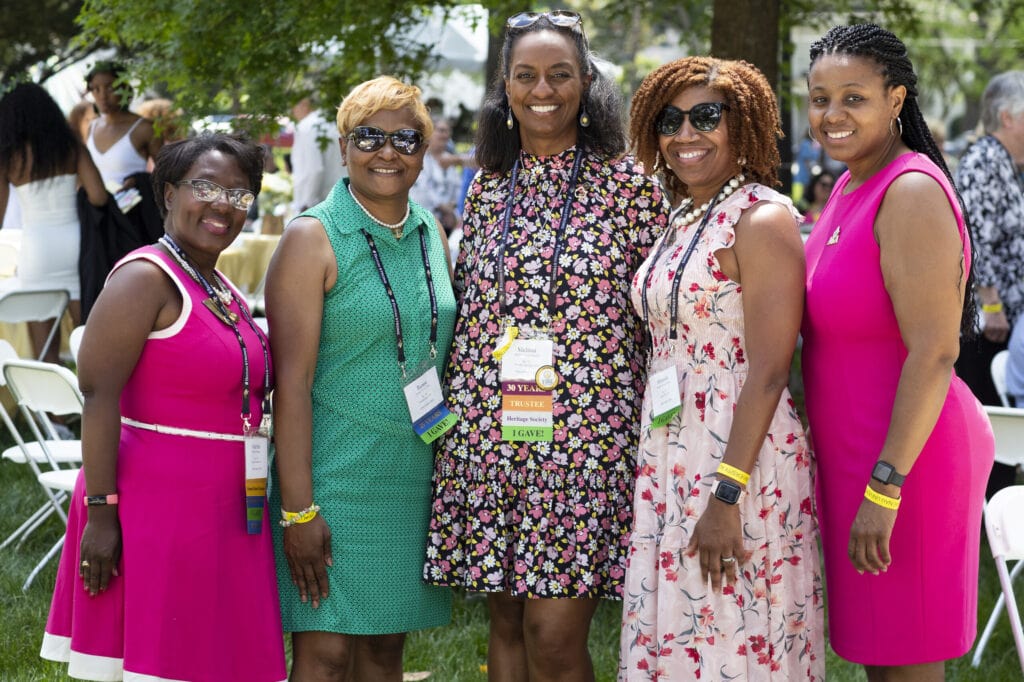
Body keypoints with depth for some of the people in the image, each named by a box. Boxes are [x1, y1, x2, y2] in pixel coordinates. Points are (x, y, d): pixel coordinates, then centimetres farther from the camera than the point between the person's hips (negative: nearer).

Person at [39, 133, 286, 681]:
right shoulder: (147, 277, -12)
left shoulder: (223, 291, 14)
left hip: (219, 516, 8)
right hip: (155, 510, -8)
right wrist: (101, 512, -22)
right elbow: (98, 393, -17)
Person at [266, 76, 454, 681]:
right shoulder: (313, 239, -8)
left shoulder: (431, 234, 10)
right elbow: (292, 380, -13)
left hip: (415, 474, 6)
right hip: (335, 472, -6)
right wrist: (297, 509, -18)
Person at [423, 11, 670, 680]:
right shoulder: (487, 188, 11)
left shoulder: (628, 183, 0)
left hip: (585, 440, -4)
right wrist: (452, 417, 14)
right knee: (507, 624, 9)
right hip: (488, 437, 4)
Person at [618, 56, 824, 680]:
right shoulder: (682, 223, 14)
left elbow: (769, 371, -18)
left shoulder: (763, 219, -12)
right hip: (670, 461, 8)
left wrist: (727, 495, -22)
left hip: (741, 461, -8)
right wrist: (653, 473, 14)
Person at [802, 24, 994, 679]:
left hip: (903, 459, -9)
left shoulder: (912, 195, -18)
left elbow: (933, 354, -23)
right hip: (853, 454, 9)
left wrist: (884, 489, -25)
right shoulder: (850, 185, 12)